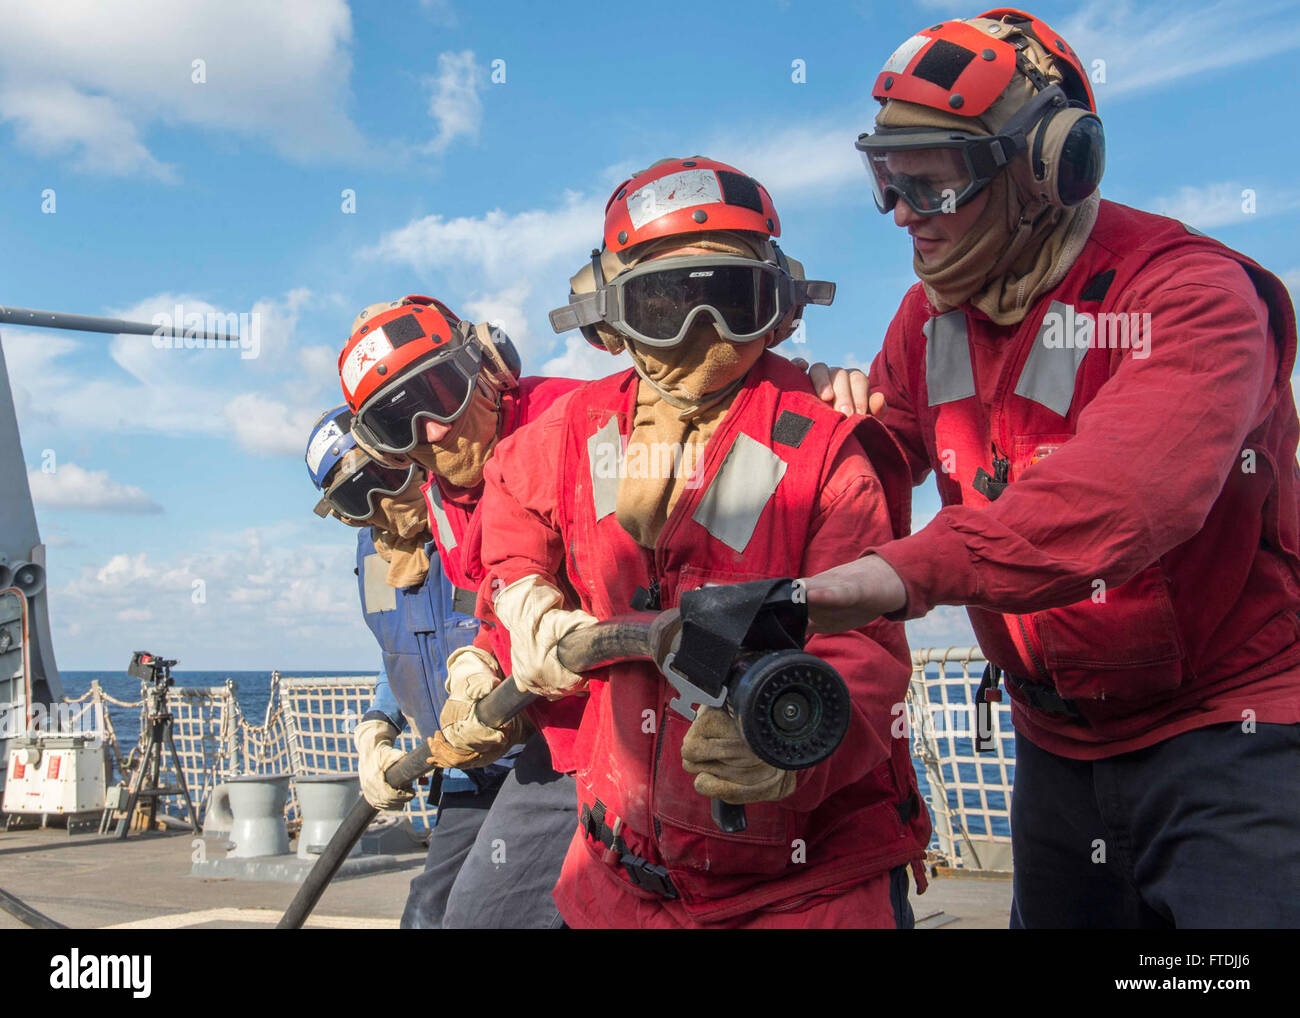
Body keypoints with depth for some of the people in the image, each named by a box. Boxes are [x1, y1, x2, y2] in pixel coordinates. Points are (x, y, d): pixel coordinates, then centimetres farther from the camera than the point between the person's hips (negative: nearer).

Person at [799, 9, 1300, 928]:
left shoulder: (1188, 292, -22)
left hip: (1223, 731, -7)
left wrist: (912, 571, -48)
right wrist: (839, 402, -9)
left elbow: (1126, 490, -39)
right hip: (1057, 742, 7)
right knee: (1054, 913, 20)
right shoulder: (933, 316, 3)